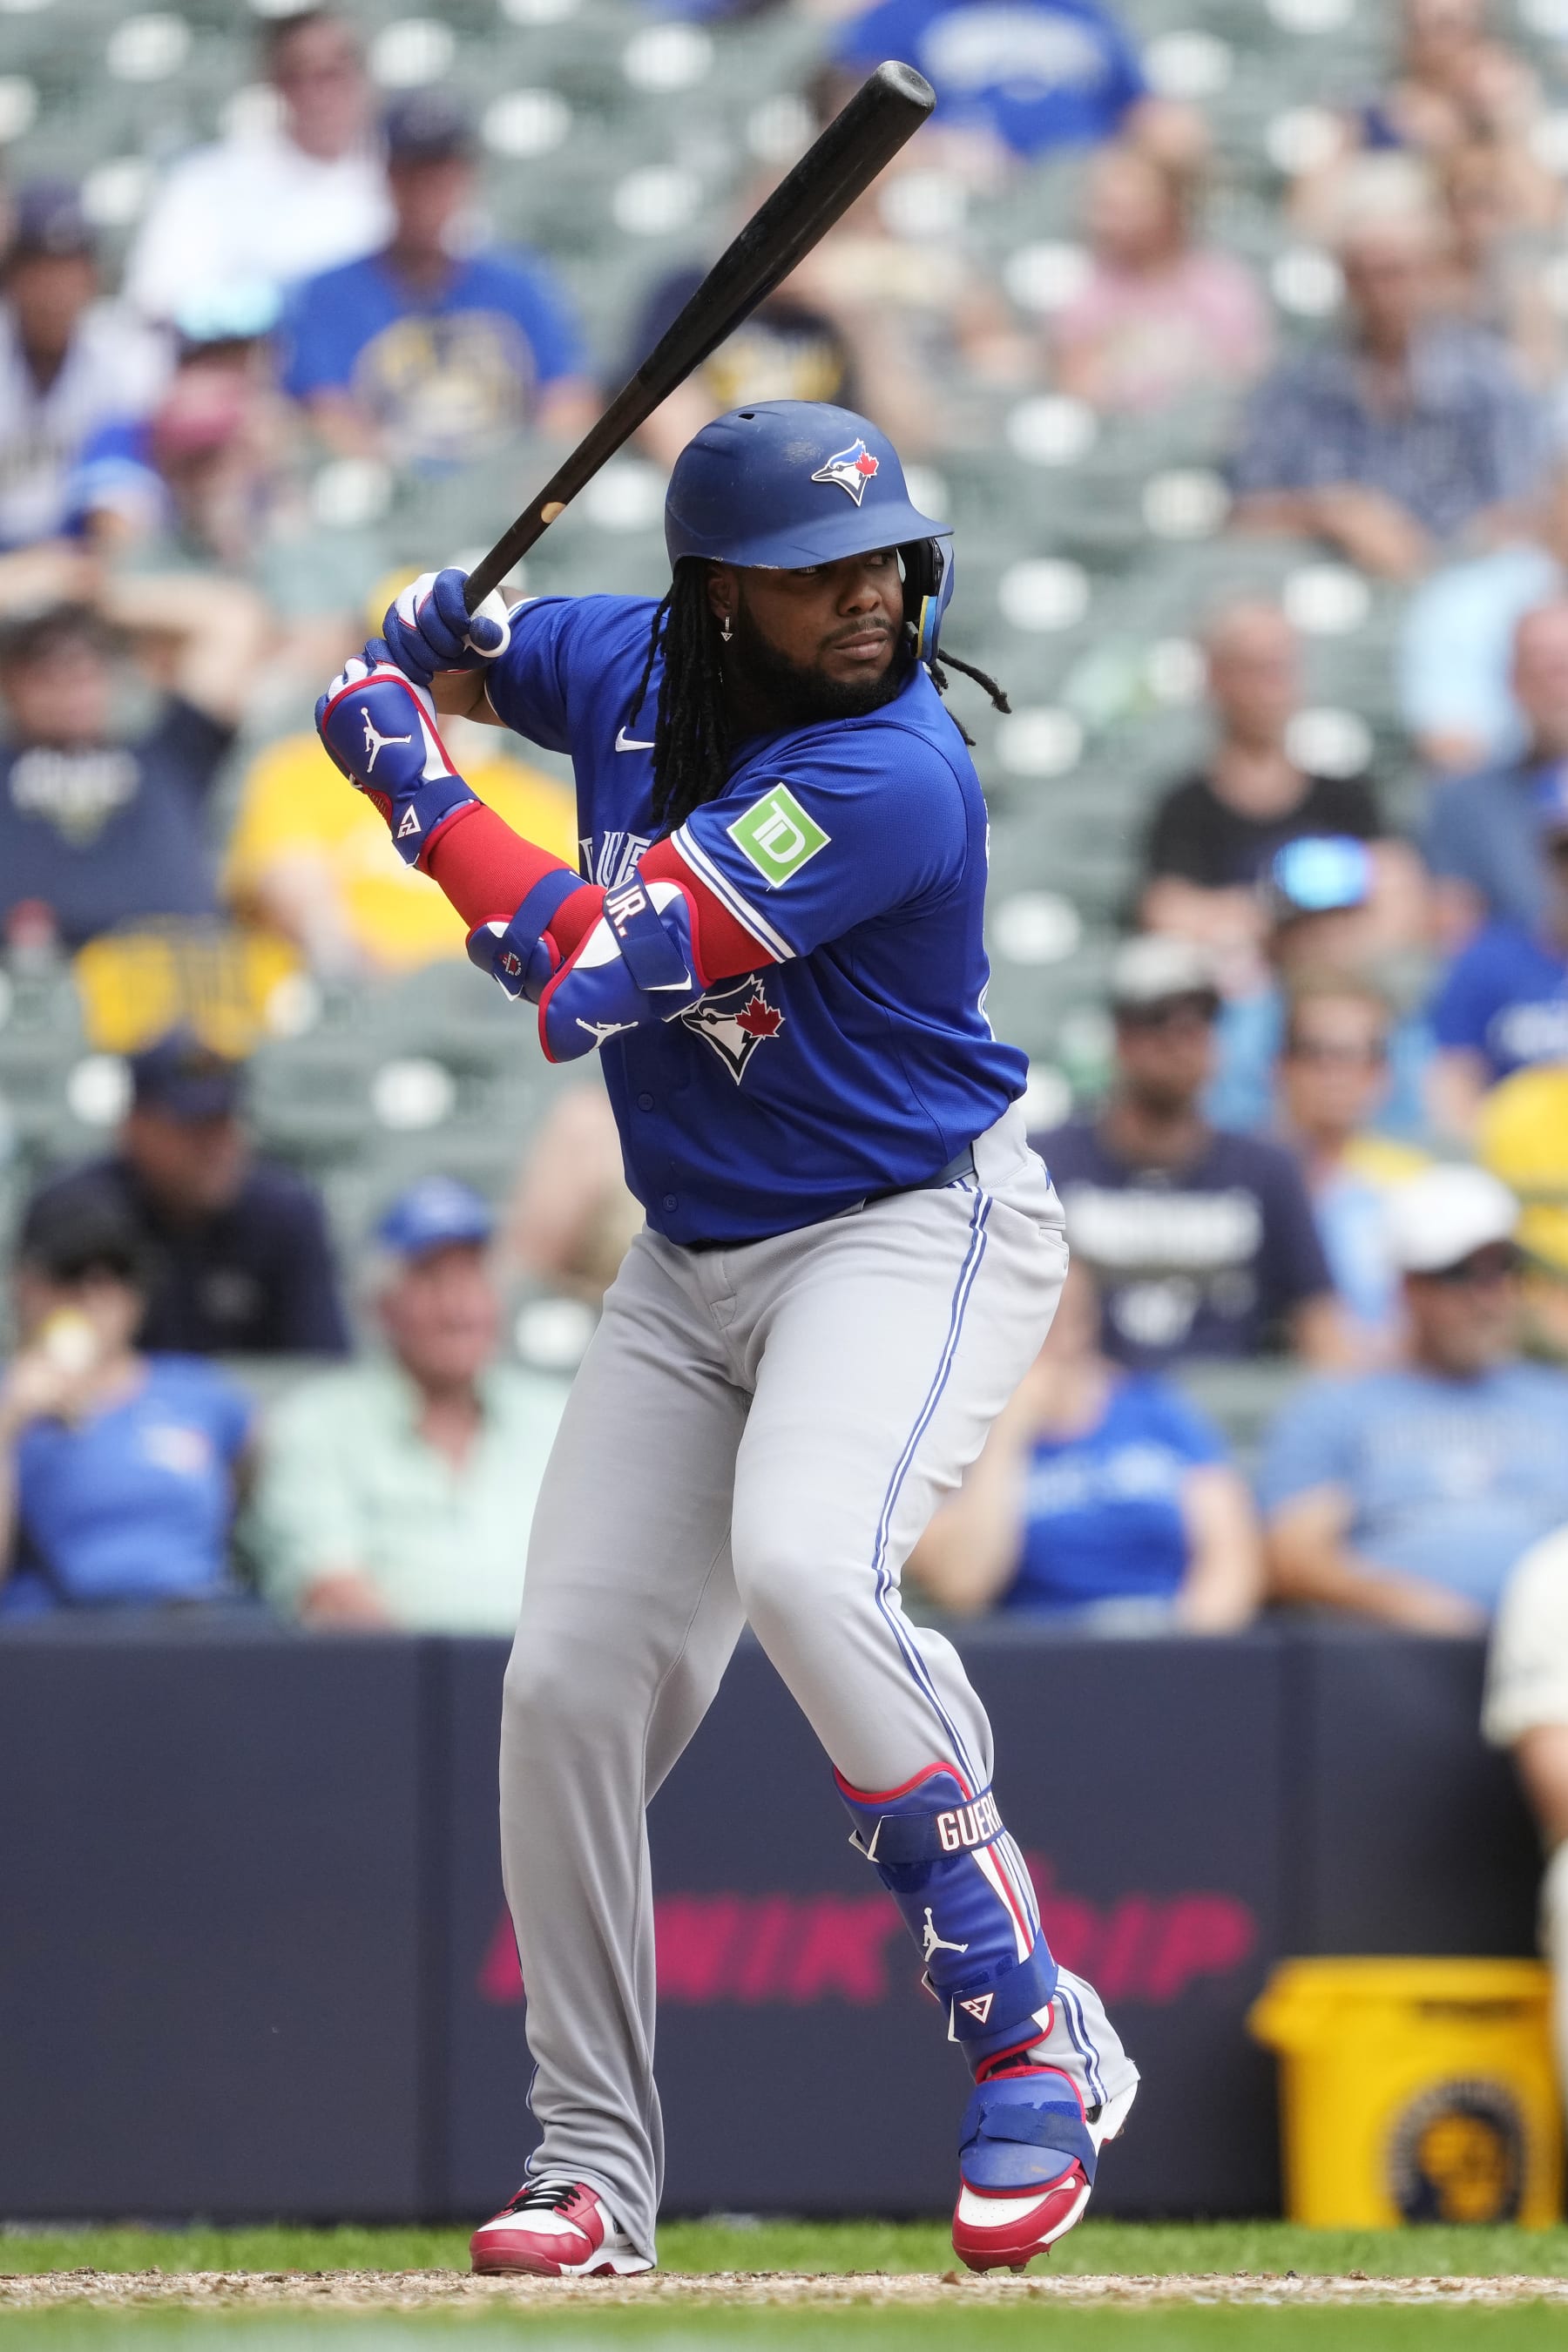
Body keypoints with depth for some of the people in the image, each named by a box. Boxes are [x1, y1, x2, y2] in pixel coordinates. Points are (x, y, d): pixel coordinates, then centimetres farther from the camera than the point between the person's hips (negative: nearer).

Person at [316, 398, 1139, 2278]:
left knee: (804, 1565, -34)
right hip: (693, 1263, 8)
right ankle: (594, 2173, 13)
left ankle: (1033, 2033, -24)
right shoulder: (631, 664, -2)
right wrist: (428, 649, -4)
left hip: (914, 1227, -8)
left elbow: (589, 973, -28)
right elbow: (454, 656, 21)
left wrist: (416, 784, -17)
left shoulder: (888, 777, -25)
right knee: (568, 1684, 1)